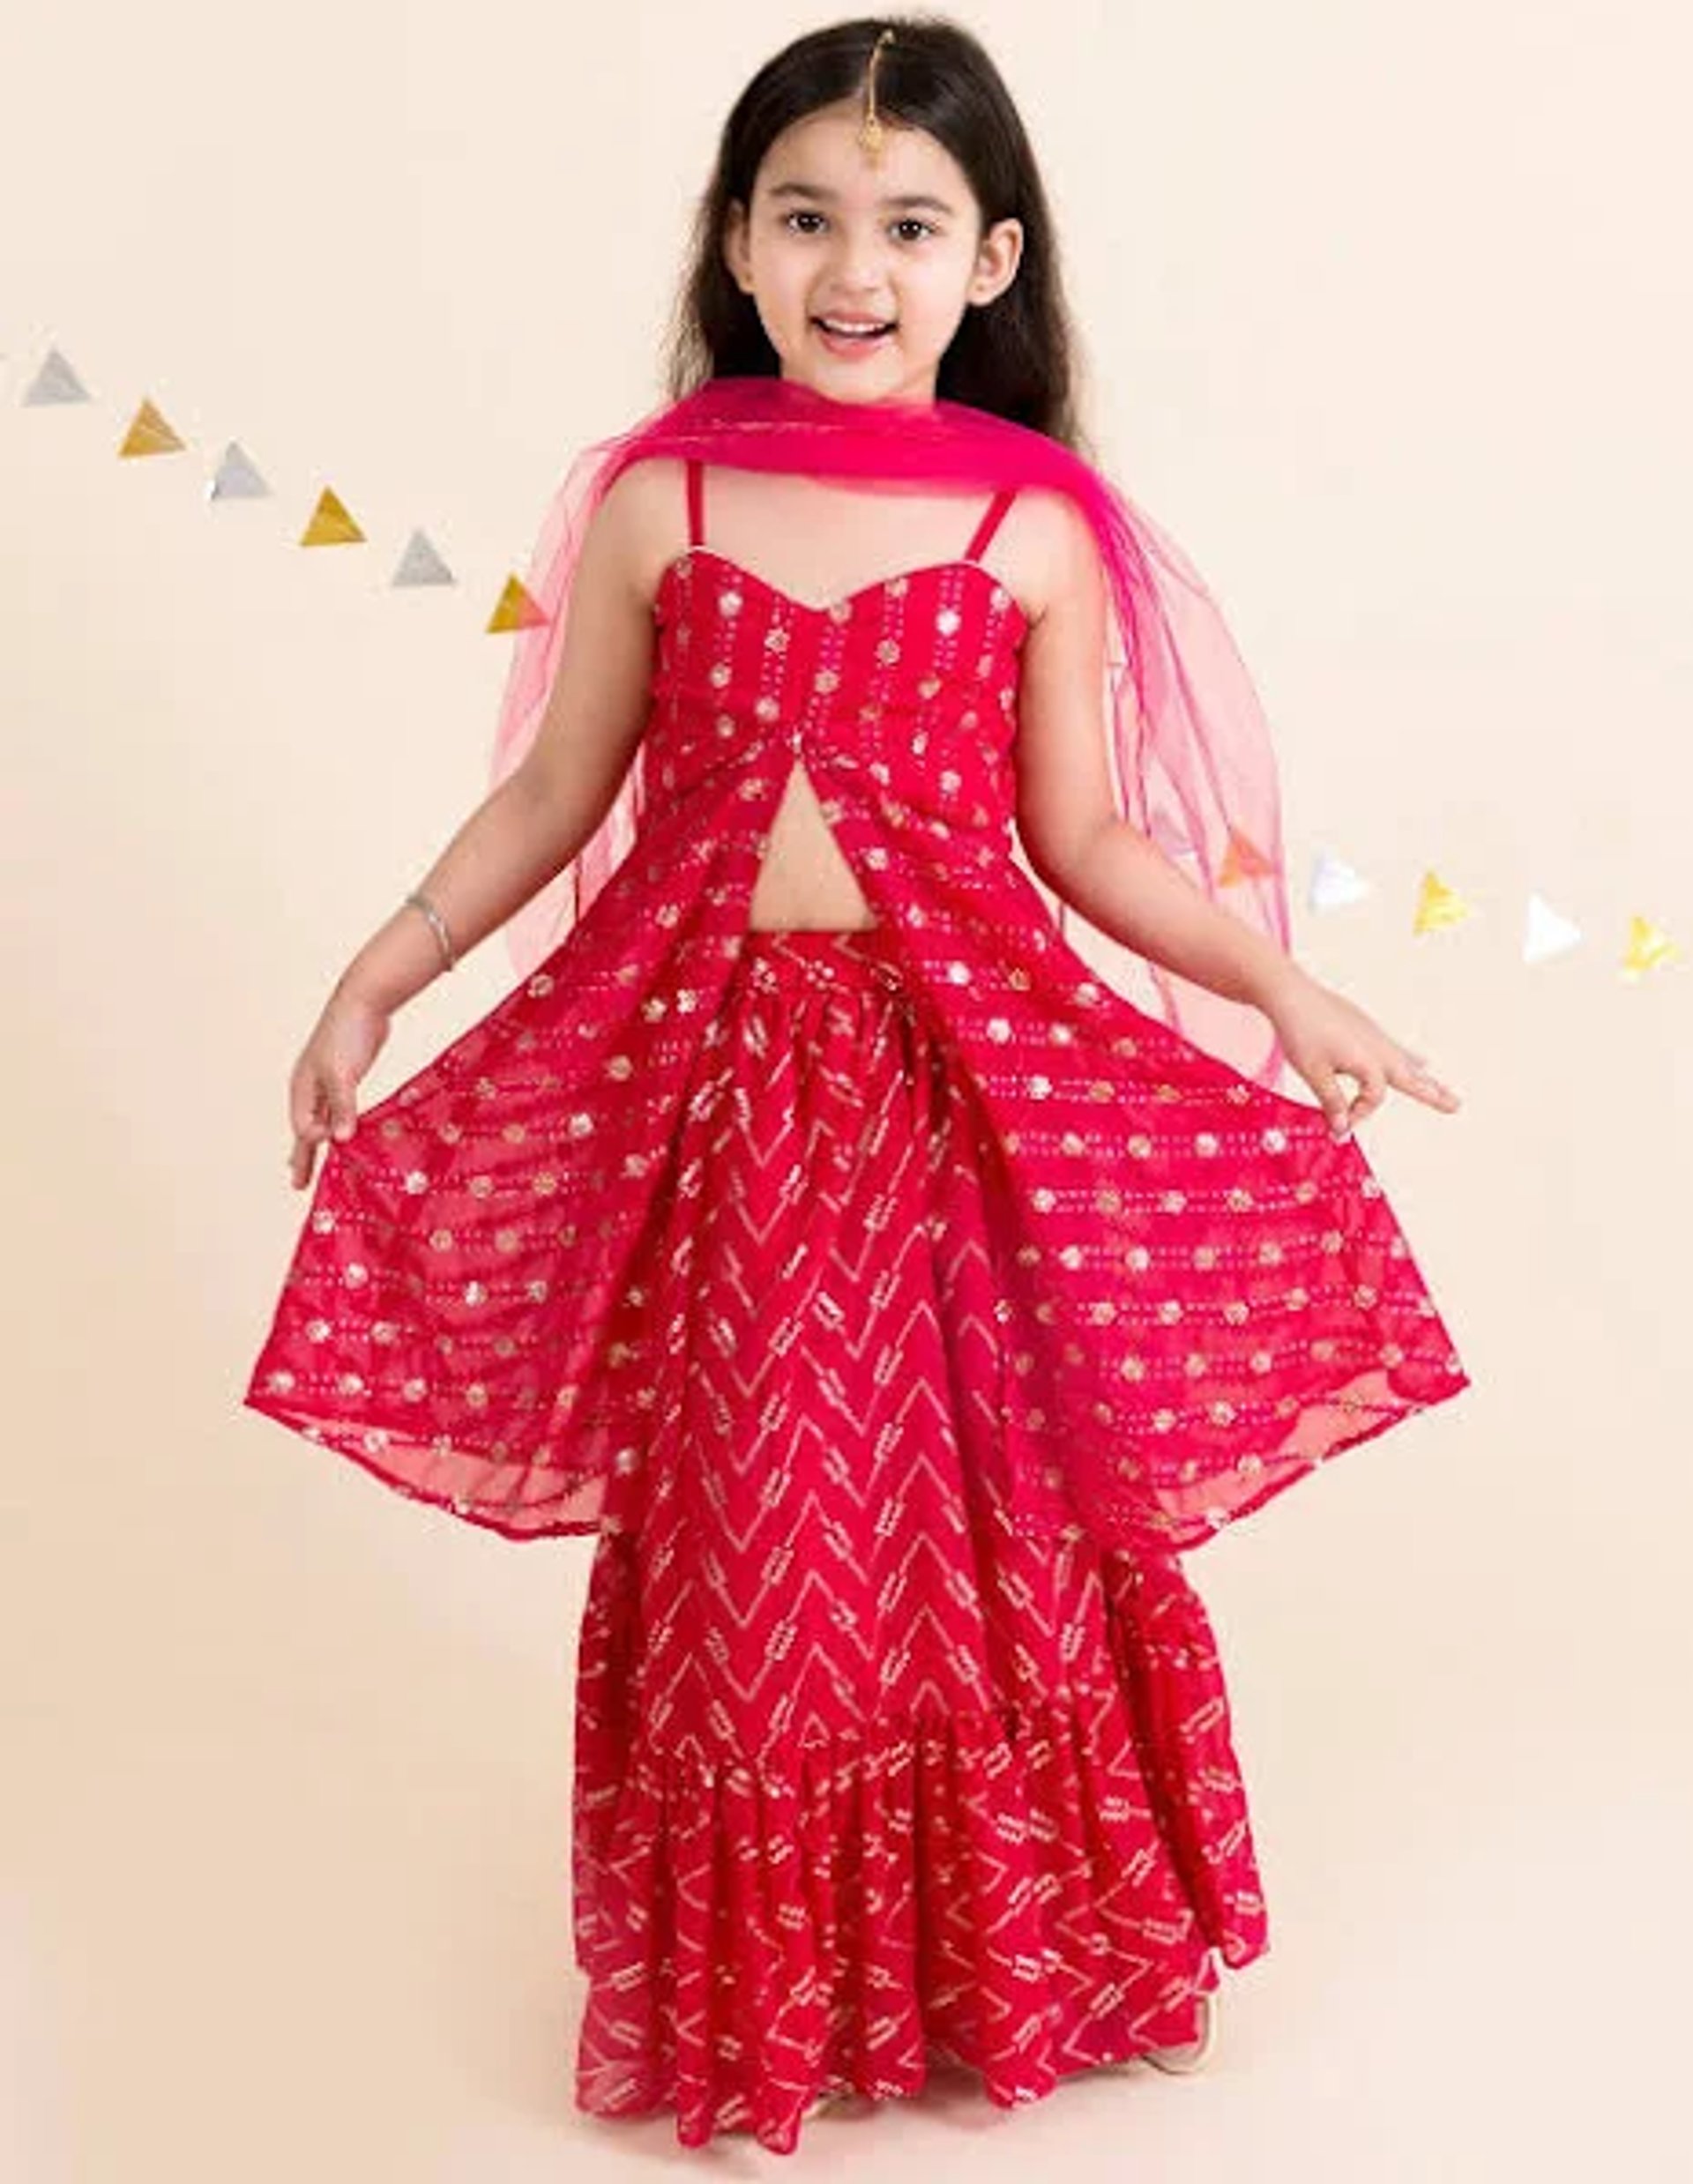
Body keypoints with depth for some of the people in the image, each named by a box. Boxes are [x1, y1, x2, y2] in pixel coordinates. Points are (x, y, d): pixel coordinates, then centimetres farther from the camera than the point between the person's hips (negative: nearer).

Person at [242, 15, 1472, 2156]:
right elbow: (551, 797, 6)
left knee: (993, 1502, 8)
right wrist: (373, 979, 2)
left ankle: (1009, 1944, 33)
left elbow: (1088, 840, 4)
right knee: (734, 1525, 10)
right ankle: (754, 1978, 32)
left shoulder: (1039, 532, -1)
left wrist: (1278, 984, -5)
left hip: (968, 1068, 0)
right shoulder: (655, 502, 1)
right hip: (708, 1065, 1)